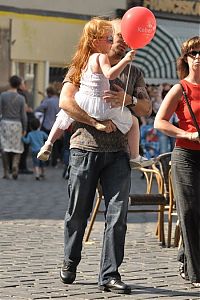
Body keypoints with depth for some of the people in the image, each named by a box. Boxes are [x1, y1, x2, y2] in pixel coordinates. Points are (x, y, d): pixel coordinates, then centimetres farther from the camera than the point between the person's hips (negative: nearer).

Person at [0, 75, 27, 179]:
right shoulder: (21, 98, -2)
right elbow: (23, 115, -2)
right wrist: (24, 129, 5)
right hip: (17, 124, 0)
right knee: (17, 149, 11)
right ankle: (15, 165, -14)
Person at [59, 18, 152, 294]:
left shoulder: (133, 73, 17)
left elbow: (146, 108, 9)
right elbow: (66, 101, -7)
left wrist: (128, 100, -12)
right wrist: (96, 122, -15)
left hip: (118, 154, 2)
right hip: (85, 149, -2)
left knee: (118, 214, -7)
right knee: (78, 213, 6)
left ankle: (110, 275, -3)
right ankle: (70, 261, 28)